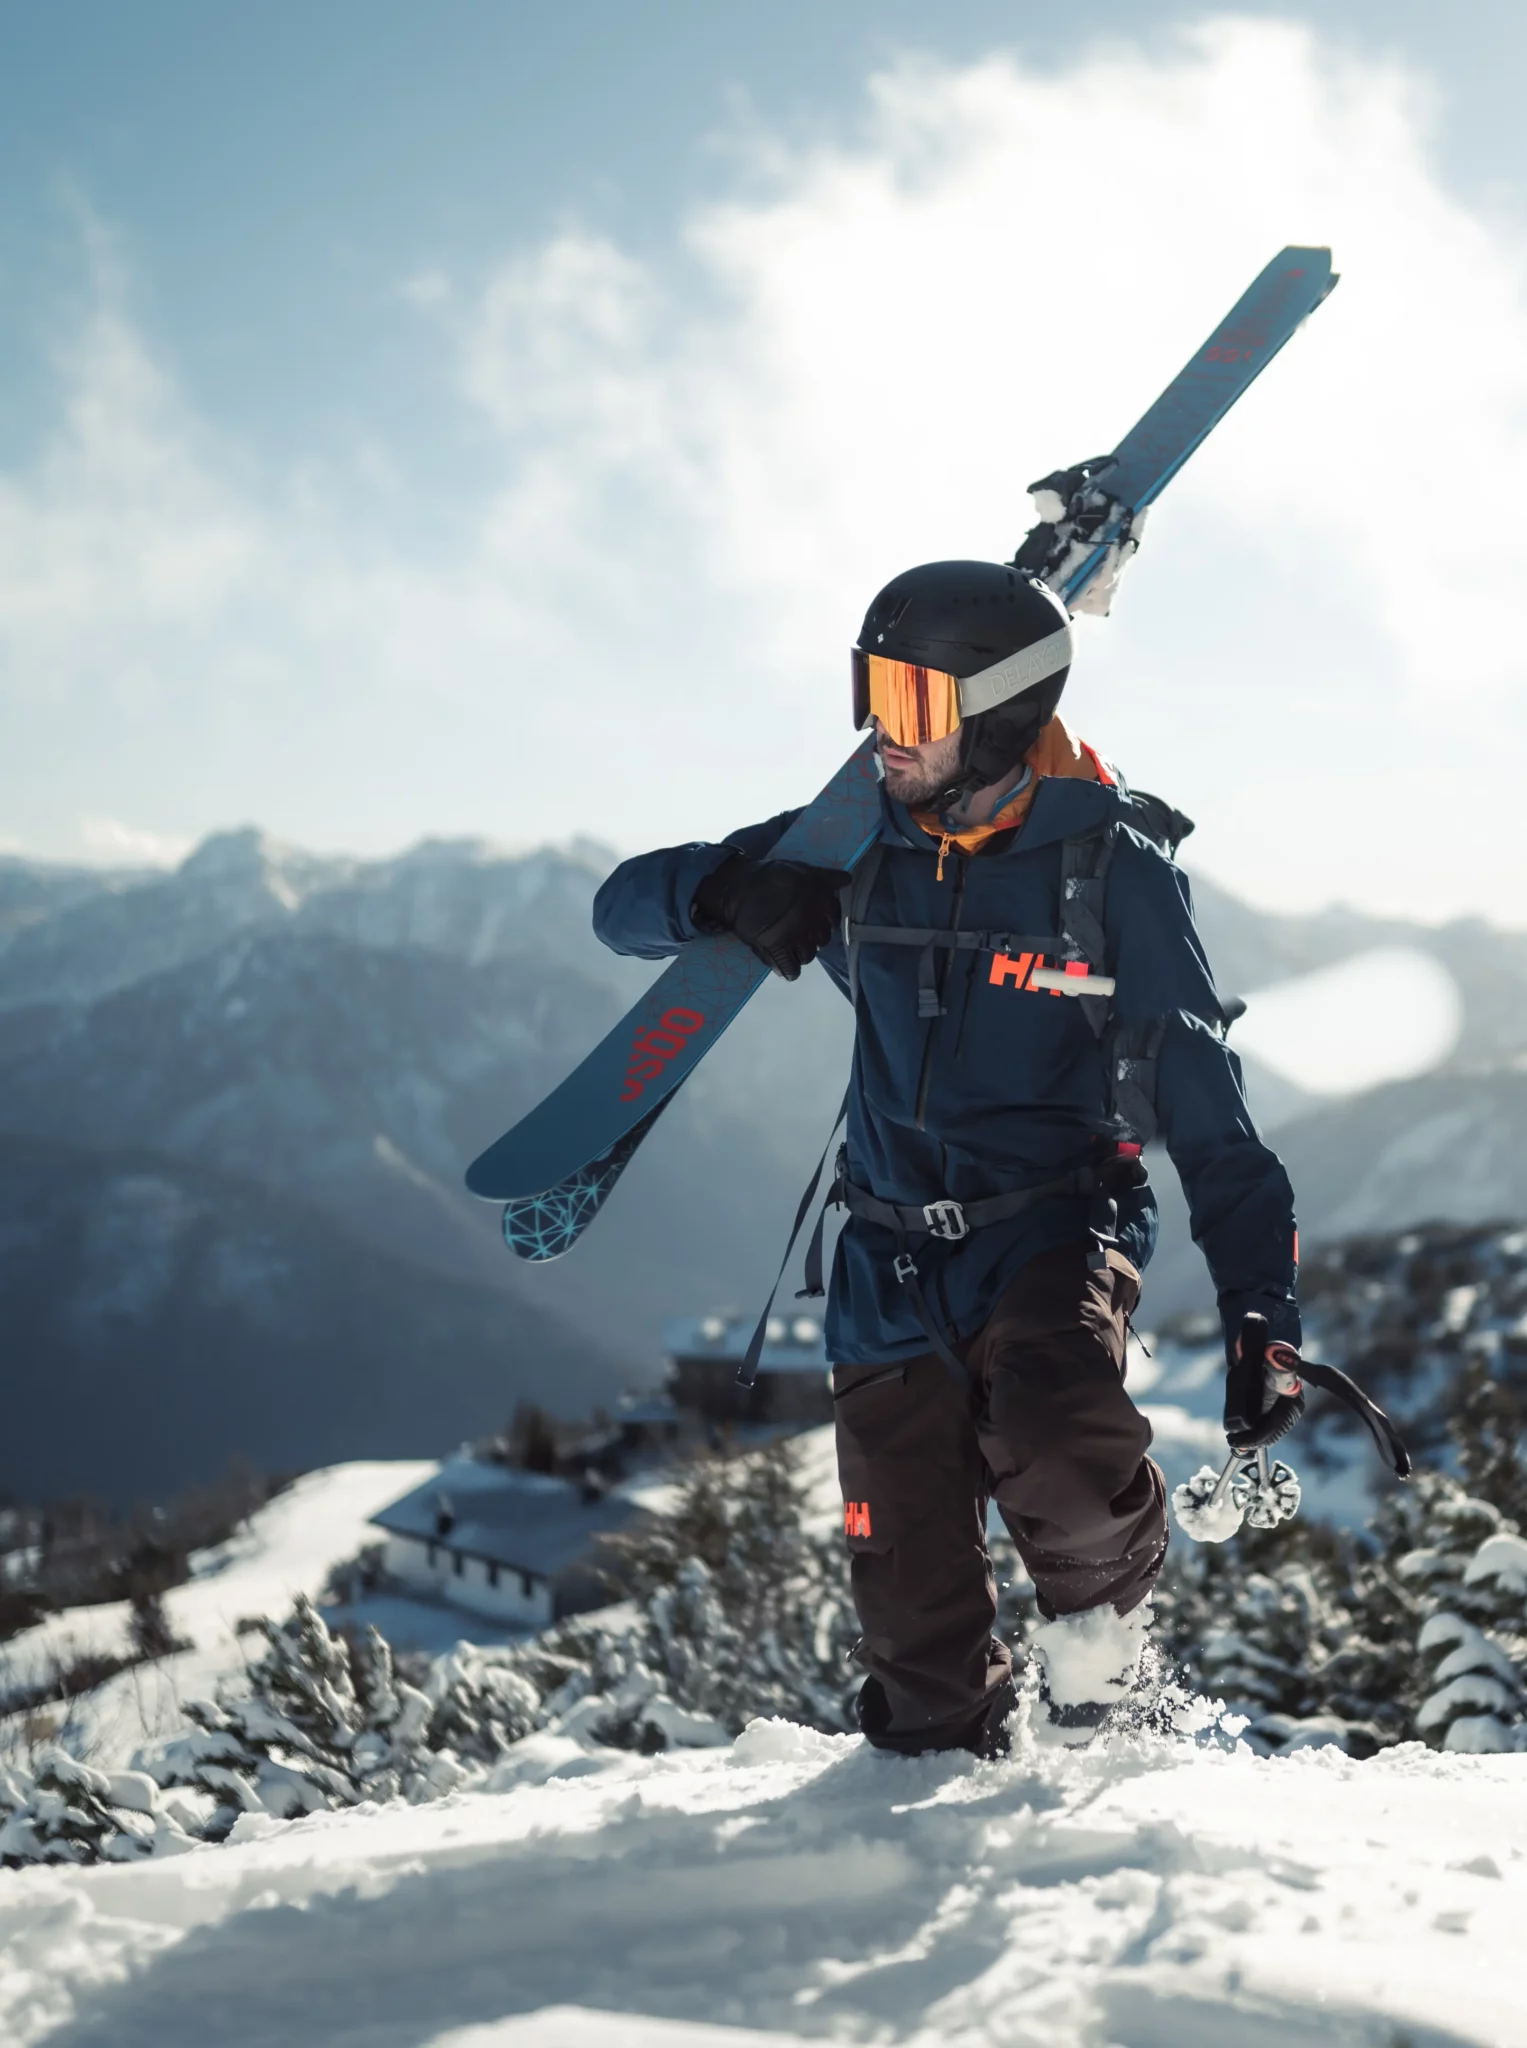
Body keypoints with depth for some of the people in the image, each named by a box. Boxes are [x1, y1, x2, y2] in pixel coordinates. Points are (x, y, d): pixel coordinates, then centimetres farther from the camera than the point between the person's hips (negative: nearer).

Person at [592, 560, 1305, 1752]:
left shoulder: (1114, 868, -10)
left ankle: (1103, 1599, -3)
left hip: (1057, 1228, -3)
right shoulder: (856, 850, -1)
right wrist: (723, 892, -19)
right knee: (915, 1607, 5)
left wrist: (1263, 1316, -16)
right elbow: (626, 907, 4)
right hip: (896, 1265, 3)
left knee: (1049, 1437, -34)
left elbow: (1208, 1114, -8)